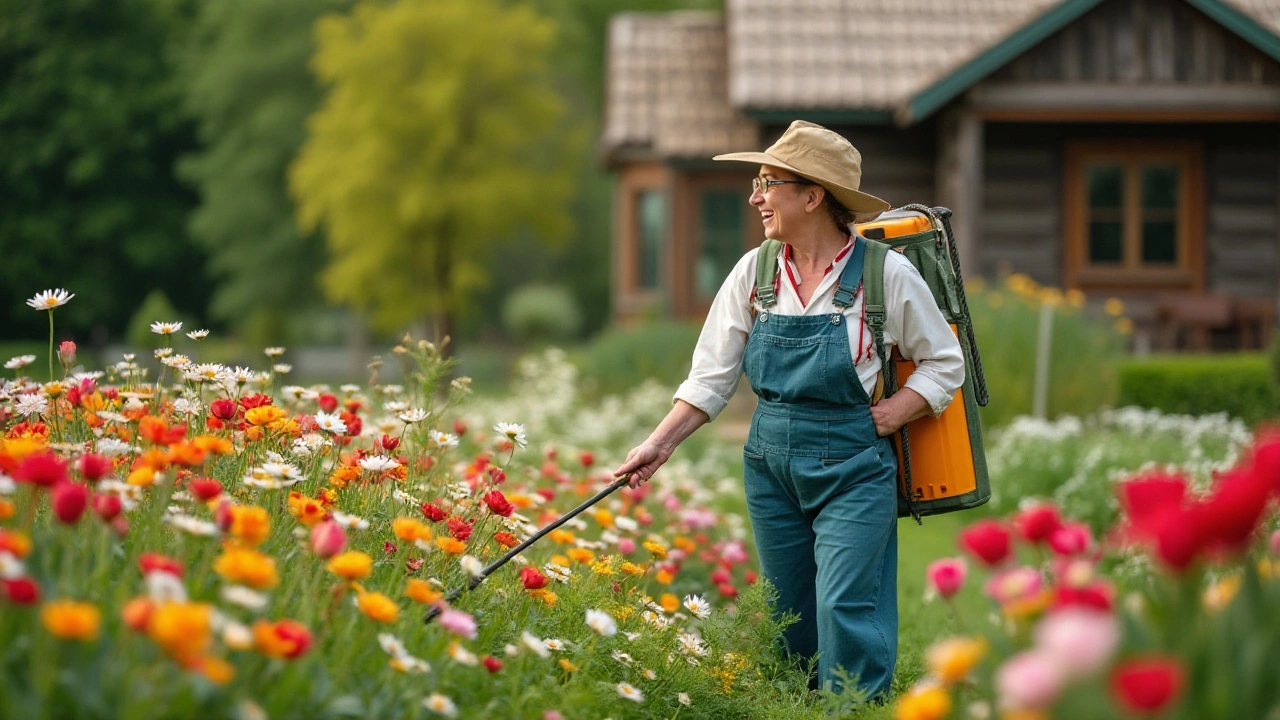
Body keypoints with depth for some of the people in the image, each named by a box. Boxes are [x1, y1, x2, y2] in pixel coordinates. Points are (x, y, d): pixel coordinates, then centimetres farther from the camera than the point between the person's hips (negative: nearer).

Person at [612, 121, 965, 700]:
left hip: (852, 467, -4)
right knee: (790, 617, 8)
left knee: (844, 614, -12)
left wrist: (890, 414, -12)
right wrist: (661, 444, -3)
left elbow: (944, 364, 1)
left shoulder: (886, 273, -8)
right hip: (770, 463, 4)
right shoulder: (754, 272, 3)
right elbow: (712, 375, 6)